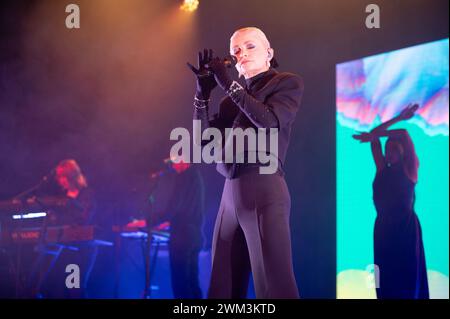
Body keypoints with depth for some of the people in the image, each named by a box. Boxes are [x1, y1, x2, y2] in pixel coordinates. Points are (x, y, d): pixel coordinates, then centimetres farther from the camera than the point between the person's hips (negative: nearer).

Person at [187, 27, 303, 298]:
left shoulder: (287, 82, 7)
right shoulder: (233, 98, 22)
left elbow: (270, 121, -12)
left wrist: (228, 84, -8)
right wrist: (203, 92, 4)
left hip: (264, 190, -7)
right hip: (231, 194, 7)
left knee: (274, 285, -13)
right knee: (223, 286, 5)